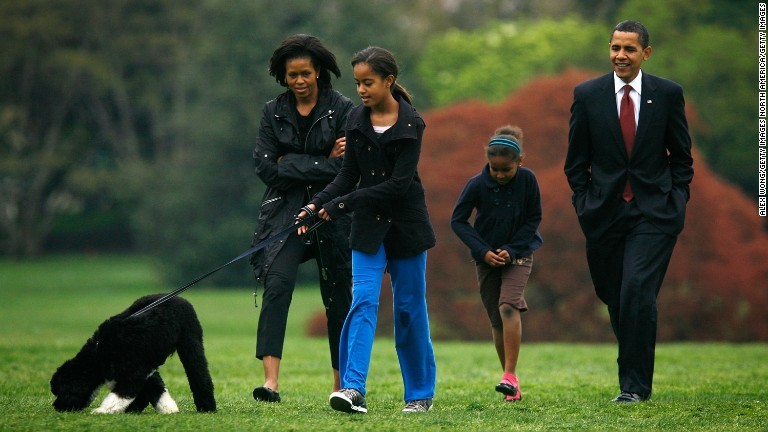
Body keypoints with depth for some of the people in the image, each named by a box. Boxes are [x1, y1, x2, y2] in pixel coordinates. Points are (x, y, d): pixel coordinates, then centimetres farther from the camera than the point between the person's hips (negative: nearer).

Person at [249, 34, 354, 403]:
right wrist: (323, 164, -8)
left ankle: (342, 385, 17)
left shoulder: (342, 110, -1)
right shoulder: (273, 112, 7)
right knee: (277, 285, -19)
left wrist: (290, 164, -9)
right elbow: (266, 168, -3)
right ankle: (271, 382, -28)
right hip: (285, 214, 1)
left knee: (338, 297, 5)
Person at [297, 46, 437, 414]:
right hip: (368, 225, 3)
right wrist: (316, 205, -11)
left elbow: (399, 184, -18)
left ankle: (420, 393, 17)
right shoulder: (356, 121, 3)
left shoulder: (410, 124, -12)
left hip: (406, 224, -3)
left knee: (410, 307, 5)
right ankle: (352, 388, -20)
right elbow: (349, 175, 6)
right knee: (363, 301, -11)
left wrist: (342, 204, -20)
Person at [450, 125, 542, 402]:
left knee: (508, 306, -23)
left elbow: (533, 219, -6)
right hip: (487, 257, 2)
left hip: (518, 253, -2)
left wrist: (511, 250, -15)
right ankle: (512, 387, 12)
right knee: (496, 319, 3)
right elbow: (458, 220, -7)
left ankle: (510, 375, -23)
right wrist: (483, 251, -15)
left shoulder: (527, 180, -14)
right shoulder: (477, 184, -15)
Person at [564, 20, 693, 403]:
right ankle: (636, 367, 28)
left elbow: (681, 156, 9)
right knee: (614, 297, 7)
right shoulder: (587, 95, 4)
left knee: (637, 292, -16)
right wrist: (585, 204, 1)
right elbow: (576, 160, 9)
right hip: (605, 212, 2)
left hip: (654, 212, -2)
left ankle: (635, 385, -9)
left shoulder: (668, 94, 3)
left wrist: (677, 202, 1)